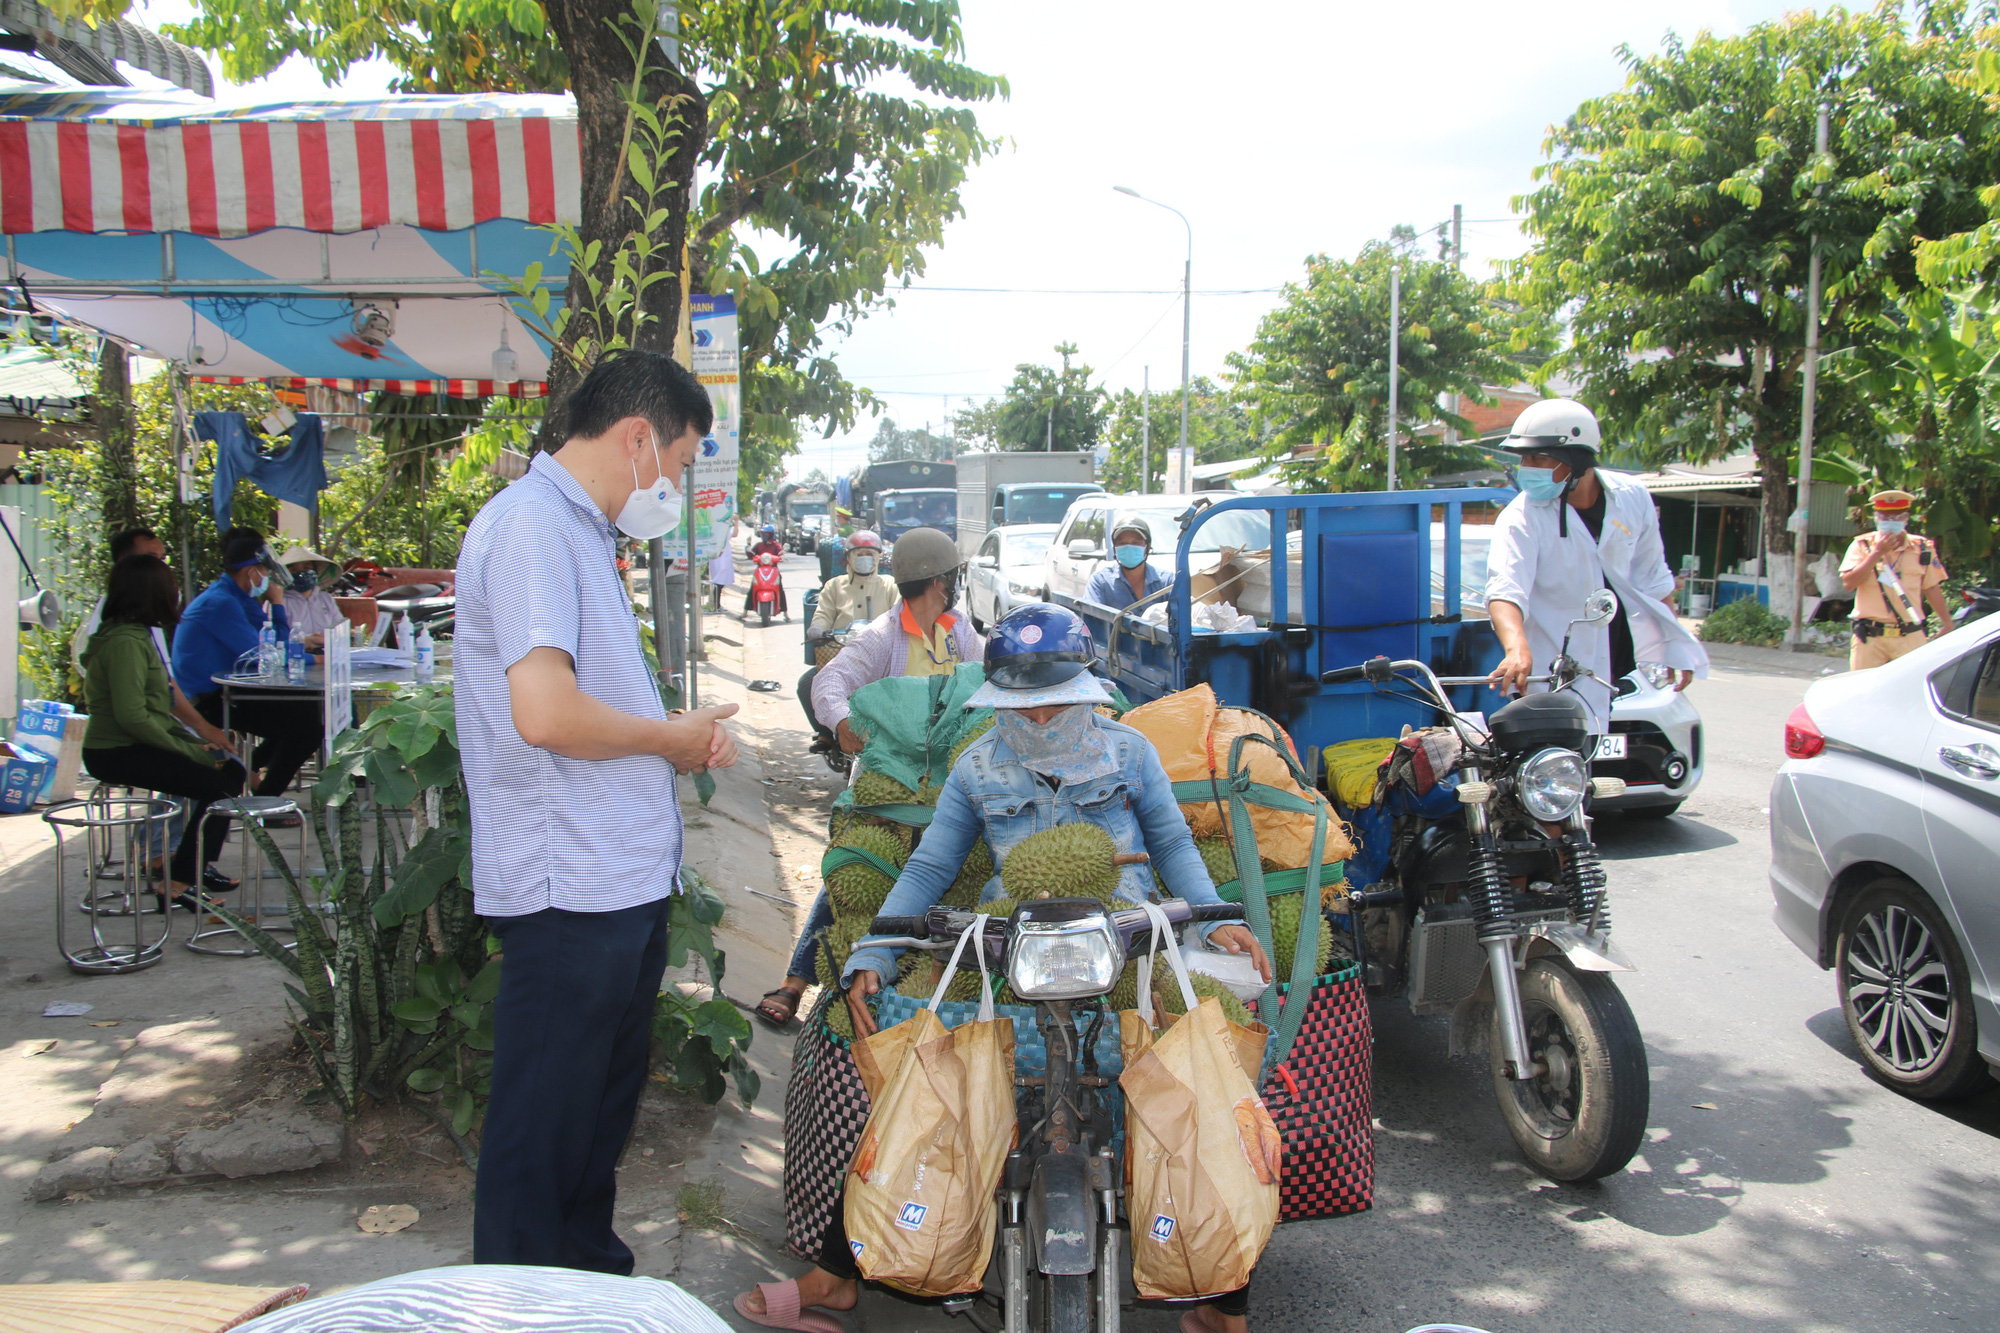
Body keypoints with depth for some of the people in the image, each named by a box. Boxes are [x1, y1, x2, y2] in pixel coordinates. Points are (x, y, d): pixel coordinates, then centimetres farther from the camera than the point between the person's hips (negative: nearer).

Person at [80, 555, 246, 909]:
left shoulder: (136, 634, 14)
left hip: (135, 745, 10)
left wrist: (196, 741, 5)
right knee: (218, 784, -17)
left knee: (231, 768, 7)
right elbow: (132, 716, -26)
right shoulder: (125, 642, -19)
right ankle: (178, 884, -10)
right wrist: (191, 750, -19)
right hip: (116, 753, -10)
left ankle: (199, 864, 15)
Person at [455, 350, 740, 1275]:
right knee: (542, 1137, 4)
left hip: (625, 882, 11)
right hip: (570, 894, -11)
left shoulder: (579, 533, 18)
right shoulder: (531, 525, -16)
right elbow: (545, 712, -28)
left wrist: (682, 740, 7)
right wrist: (669, 736, -12)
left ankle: (595, 1285, 39)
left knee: (601, 1118, 23)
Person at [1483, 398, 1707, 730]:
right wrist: (1516, 648, -51)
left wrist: (1674, 647, 15)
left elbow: (1652, 579, 12)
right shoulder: (1520, 518, -16)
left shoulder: (1632, 498, -1)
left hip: (1632, 661, 5)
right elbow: (1504, 589, -32)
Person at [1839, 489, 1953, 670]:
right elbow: (1849, 583, -9)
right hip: (1869, 638, -1)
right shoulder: (1862, 545, 3)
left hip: (1910, 638, 1)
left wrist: (1947, 624, 13)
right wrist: (1877, 553, -12)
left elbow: (1932, 588, 16)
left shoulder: (1923, 548, 9)